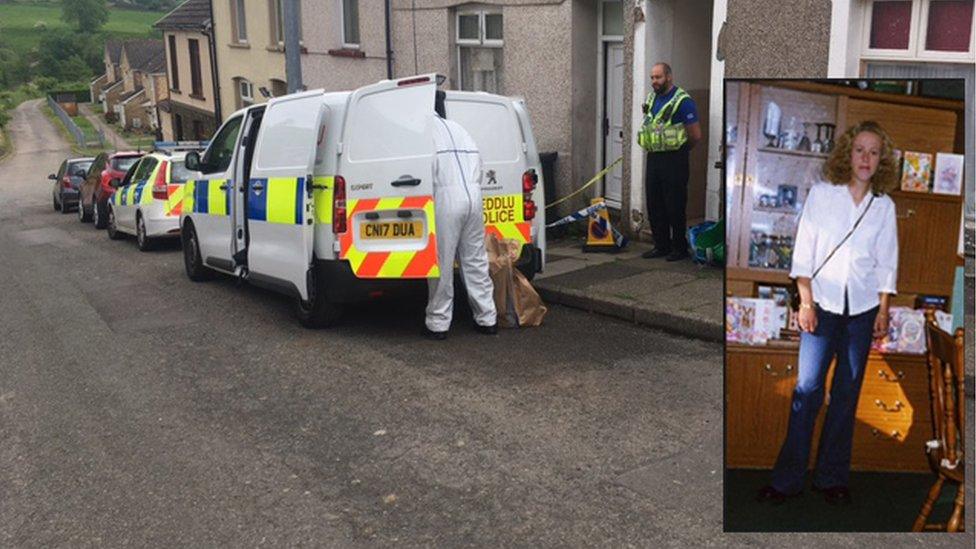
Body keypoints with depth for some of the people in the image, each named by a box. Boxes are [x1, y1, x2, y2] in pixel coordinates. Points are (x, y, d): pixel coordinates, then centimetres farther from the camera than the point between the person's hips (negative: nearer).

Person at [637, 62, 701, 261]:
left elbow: (696, 135, -10)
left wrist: (680, 149, 5)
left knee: (675, 207, -2)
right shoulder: (651, 98, 12)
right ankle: (661, 246, 20)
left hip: (673, 160, -8)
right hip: (653, 158, 8)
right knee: (654, 206, 10)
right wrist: (652, 148, 12)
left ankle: (680, 248, 9)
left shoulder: (683, 101, -12)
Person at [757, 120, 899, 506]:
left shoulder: (885, 206, 7)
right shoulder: (822, 193, 0)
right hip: (823, 303, -2)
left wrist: (883, 311, 4)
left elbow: (887, 263, 9)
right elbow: (804, 250, -2)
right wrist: (806, 301, -8)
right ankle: (787, 478, 1)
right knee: (807, 389, -8)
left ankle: (832, 478, 16)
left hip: (863, 308, 3)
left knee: (847, 393, 6)